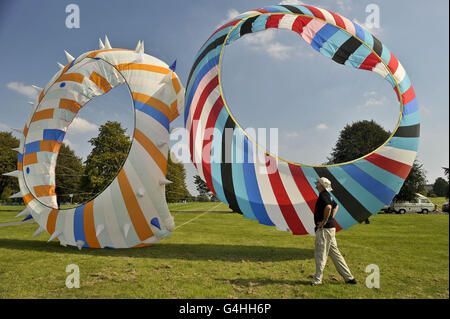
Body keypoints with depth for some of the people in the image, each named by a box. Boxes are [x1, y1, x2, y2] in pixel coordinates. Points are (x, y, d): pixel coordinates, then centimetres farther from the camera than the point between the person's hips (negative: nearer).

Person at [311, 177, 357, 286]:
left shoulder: (323, 195, -15)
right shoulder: (327, 195, 15)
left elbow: (328, 207, -33)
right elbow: (336, 206, 32)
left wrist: (324, 222, -23)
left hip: (324, 229, -10)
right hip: (331, 228, 10)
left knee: (320, 254, -1)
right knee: (335, 253, 14)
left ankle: (317, 280, 7)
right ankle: (349, 277, 19)